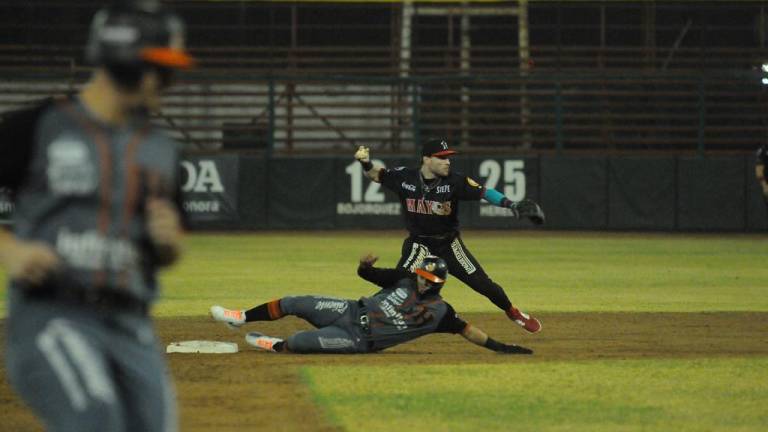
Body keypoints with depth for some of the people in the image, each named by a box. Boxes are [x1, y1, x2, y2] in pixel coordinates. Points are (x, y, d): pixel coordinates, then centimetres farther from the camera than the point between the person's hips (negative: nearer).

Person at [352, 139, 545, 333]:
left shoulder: (454, 181, -16)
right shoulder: (405, 177, -12)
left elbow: (484, 192, -22)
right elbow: (376, 174, 0)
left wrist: (511, 205, -37)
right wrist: (366, 163, -22)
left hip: (449, 244, 1)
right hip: (418, 244, 0)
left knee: (483, 284, 3)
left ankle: (513, 312, 28)